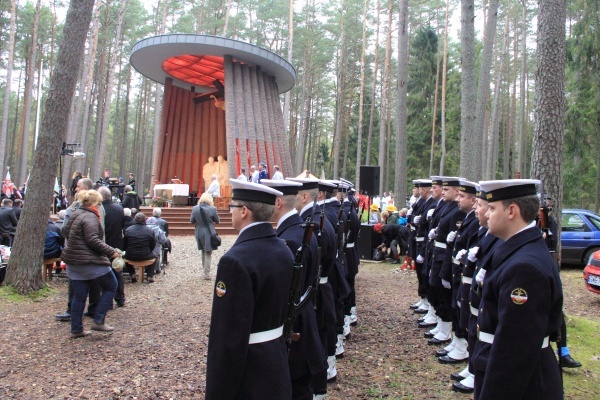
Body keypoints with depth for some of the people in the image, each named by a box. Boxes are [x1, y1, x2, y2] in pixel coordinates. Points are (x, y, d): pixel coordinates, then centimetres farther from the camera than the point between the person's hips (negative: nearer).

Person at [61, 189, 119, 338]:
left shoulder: (75, 214, 14)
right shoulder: (90, 217, -16)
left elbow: (67, 232, 25)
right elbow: (92, 240, -24)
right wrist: (110, 252, -19)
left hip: (73, 262, 9)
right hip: (89, 262, -9)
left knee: (79, 296, 13)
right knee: (111, 287, 5)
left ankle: (76, 330, 17)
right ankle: (98, 321, 3)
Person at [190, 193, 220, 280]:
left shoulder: (195, 208, -6)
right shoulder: (212, 208, -14)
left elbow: (192, 221, 2)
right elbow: (217, 221, -3)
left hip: (199, 233, 4)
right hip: (209, 233, -4)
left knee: (203, 252, 22)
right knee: (208, 254, 3)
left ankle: (204, 269, 31)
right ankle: (207, 273, 3)